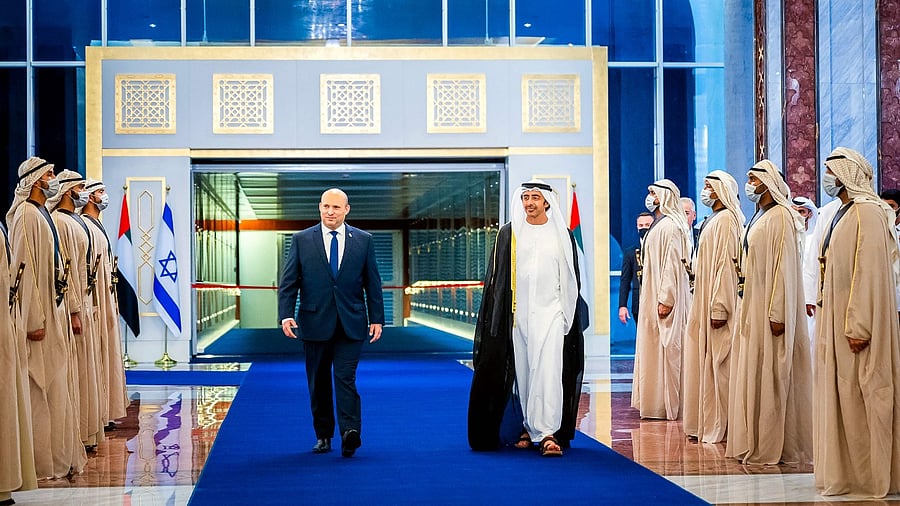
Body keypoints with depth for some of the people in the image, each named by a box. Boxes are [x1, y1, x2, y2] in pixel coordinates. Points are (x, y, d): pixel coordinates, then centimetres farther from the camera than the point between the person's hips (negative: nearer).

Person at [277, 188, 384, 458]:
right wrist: (286, 315, -11)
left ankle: (350, 434, -18)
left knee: (345, 378, -11)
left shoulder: (364, 240, 6)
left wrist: (377, 319, 2)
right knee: (319, 382, 8)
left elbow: (372, 283, 7)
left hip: (351, 324, -1)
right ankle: (323, 436, 19)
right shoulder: (301, 240, 3)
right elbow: (288, 283, 1)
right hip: (315, 323, 1)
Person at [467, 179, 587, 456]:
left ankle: (547, 433, -14)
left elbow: (572, 280, 11)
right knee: (523, 373, 6)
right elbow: (496, 277, 8)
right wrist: (497, 317, 3)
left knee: (548, 371, -12)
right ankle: (529, 427, 20)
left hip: (550, 312, -1)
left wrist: (570, 317, 7)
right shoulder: (508, 234, 6)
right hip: (518, 314, 1)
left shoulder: (562, 235, 6)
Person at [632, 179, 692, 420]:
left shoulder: (669, 226, -14)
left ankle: (670, 405, -1)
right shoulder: (659, 225, 16)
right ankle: (656, 403, 16)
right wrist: (659, 297, 16)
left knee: (666, 350, -6)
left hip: (665, 297, -10)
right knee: (654, 350, 11)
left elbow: (672, 264, -20)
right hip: (653, 297, 10)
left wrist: (665, 299, -23)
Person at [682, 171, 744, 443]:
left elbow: (726, 265, -20)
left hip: (716, 304, -10)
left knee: (717, 364, -5)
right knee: (704, 361, 11)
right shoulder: (711, 221, 16)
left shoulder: (725, 220, -13)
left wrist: (720, 308, -24)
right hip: (703, 303, 10)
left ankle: (719, 427, 1)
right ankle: (705, 423, 17)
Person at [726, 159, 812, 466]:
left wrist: (777, 313, -21)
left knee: (770, 375, -5)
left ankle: (771, 446, 0)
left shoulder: (779, 217, -12)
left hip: (770, 306, -9)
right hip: (753, 306, 10)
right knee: (752, 372, 10)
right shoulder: (758, 217, 15)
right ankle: (753, 442, 15)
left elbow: (784, 267, -18)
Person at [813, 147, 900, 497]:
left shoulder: (866, 213, -14)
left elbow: (869, 271, -20)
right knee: (842, 395, 12)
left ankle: (870, 475, 4)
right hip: (837, 321, 10)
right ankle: (848, 470, 19)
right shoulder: (844, 213, 14)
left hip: (856, 322, -10)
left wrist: (858, 325, -23)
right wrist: (843, 323, 16)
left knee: (860, 396, -4)